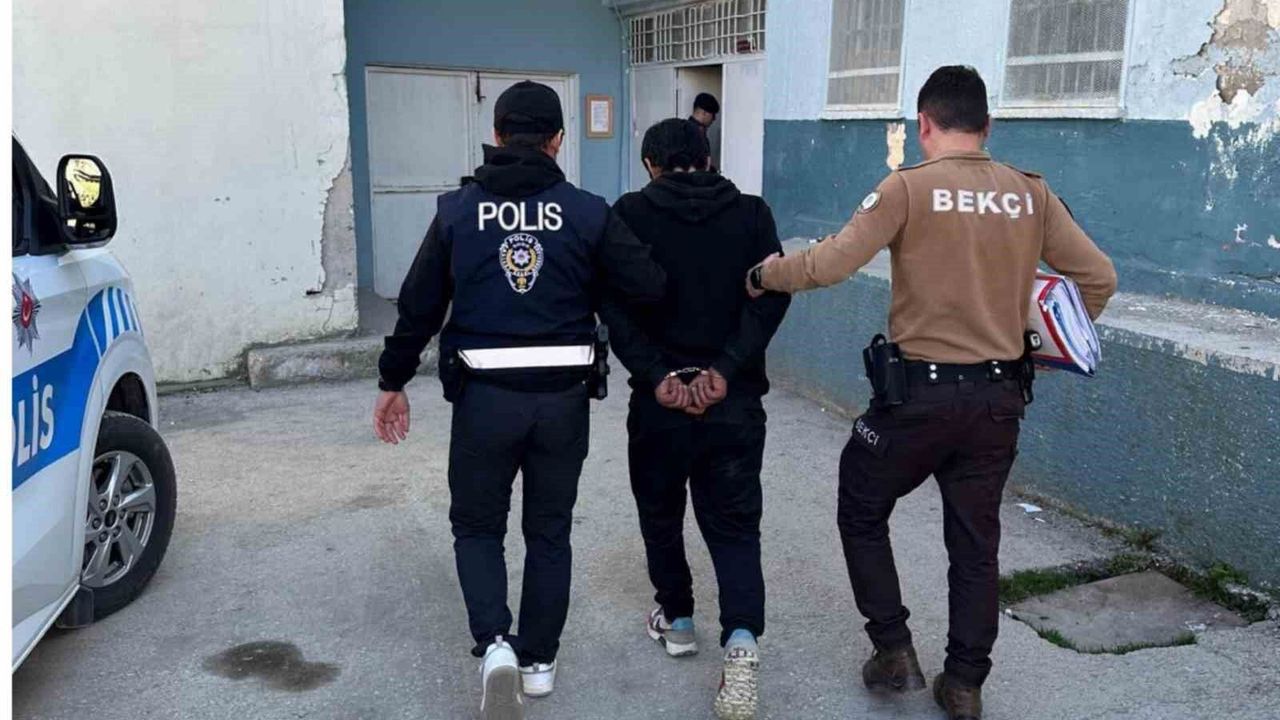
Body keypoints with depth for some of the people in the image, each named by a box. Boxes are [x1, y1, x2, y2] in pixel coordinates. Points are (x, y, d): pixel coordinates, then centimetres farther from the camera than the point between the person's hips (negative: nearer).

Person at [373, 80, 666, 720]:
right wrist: (586, 282, 12)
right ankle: (539, 661, 26)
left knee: (476, 524, 18)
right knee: (549, 531, 17)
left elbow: (419, 306, 1)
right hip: (563, 398, 1)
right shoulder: (587, 212, -4)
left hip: (484, 396, 0)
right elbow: (650, 288, -8)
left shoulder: (457, 210, -2)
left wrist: (393, 382, 11)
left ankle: (493, 643, 0)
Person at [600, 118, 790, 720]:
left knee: (660, 512, 21)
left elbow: (615, 303, -10)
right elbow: (772, 293, -8)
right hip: (735, 399, 1)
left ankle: (677, 618, 35)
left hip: (660, 398, -1)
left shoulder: (631, 213, 0)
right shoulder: (751, 213, 4)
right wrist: (725, 370, -14)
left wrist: (657, 375, -13)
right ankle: (741, 640, -11)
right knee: (735, 525, 8)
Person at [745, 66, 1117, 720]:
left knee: (861, 512, 18)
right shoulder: (1031, 193, 2)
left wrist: (764, 275, -1)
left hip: (919, 393, -4)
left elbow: (828, 265, -18)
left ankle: (893, 650, 19)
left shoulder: (909, 187, -11)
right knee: (975, 543, 16)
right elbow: (1098, 278, 5)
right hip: (999, 398, 4)